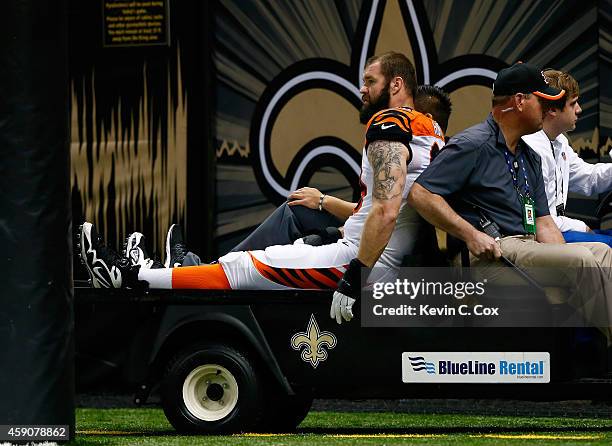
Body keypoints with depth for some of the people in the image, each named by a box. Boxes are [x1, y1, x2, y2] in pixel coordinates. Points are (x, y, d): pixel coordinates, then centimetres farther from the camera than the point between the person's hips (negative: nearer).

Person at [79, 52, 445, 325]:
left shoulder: (389, 125, -15)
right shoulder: (431, 129, 16)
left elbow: (386, 211, -27)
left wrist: (354, 280, -26)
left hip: (361, 260, -10)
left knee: (244, 269, -5)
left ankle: (130, 277, -1)